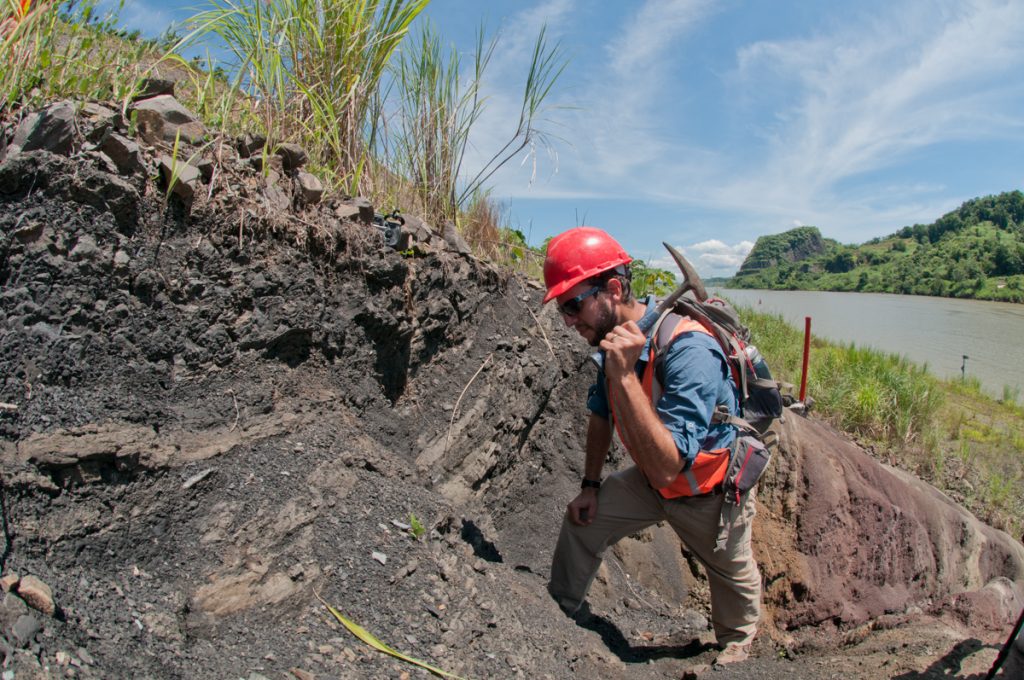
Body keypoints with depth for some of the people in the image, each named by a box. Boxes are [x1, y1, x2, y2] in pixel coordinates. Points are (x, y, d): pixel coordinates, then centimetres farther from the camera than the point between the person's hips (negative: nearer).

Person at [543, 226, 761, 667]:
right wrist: (590, 486, 5)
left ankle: (737, 641, 55)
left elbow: (665, 467, -46)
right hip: (652, 479, 5)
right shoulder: (615, 339, -15)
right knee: (582, 522, 4)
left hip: (712, 493, -5)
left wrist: (624, 375, -50)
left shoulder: (689, 351, -40)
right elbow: (601, 416, 2)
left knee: (732, 575, 22)